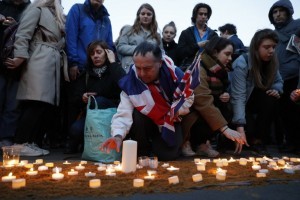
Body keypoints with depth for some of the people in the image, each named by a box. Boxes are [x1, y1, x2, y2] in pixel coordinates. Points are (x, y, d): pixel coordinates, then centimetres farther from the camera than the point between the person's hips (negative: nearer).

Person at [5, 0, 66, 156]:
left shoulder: (57, 16, 28)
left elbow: (61, 41, 24)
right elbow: (23, 34, -7)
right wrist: (20, 57, -17)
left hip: (53, 64, 8)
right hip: (39, 63, -8)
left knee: (49, 105, 1)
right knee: (37, 103, -15)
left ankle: (30, 142, 7)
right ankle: (20, 144, -9)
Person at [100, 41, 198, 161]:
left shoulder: (173, 73, -23)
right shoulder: (131, 82, -26)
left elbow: (188, 97, -6)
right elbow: (124, 113, -30)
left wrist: (177, 110, -24)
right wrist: (118, 135, -48)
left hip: (171, 122, 0)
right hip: (147, 121, 0)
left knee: (167, 156, -18)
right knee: (136, 117, -32)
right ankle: (144, 153, -4)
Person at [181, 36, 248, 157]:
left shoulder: (219, 69, 3)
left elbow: (221, 91, 20)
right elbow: (203, 101, -36)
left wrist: (225, 95, -8)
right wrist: (225, 129, -43)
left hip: (205, 110, 8)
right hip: (187, 110, -7)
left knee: (227, 109, -17)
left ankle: (200, 142, -3)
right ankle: (186, 141, -5)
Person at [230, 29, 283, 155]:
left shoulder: (272, 62, -7)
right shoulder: (241, 64, -27)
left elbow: (278, 81, 8)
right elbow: (238, 97, -34)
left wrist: (276, 90, -19)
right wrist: (240, 126, -43)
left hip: (256, 101, 6)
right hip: (241, 104, -6)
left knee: (271, 99, -27)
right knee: (249, 129, -31)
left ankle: (258, 141, -16)